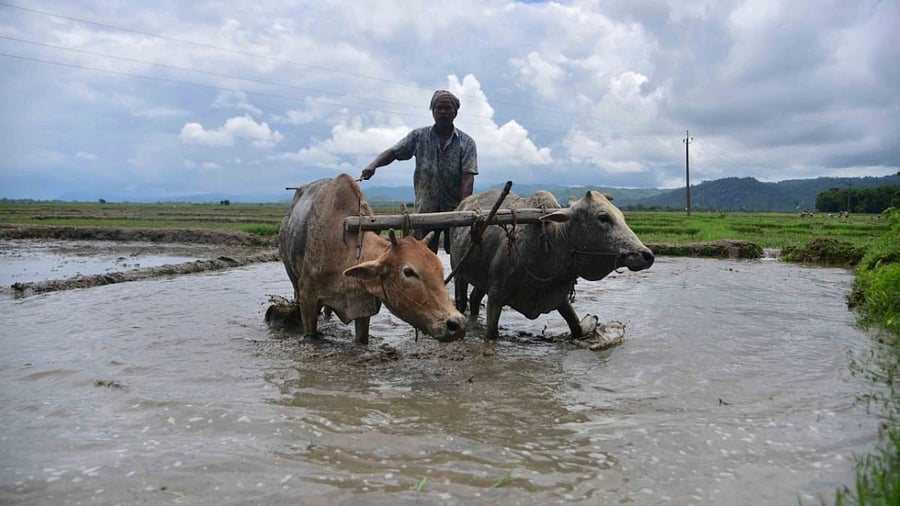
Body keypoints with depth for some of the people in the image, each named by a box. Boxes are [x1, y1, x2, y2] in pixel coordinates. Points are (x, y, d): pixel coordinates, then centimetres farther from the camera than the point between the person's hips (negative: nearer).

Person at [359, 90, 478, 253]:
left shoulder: (466, 143, 2)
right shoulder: (418, 136, 8)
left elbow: (467, 178, -7)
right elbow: (393, 152, 6)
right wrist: (374, 164, -15)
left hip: (454, 210, -1)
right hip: (424, 210, 1)